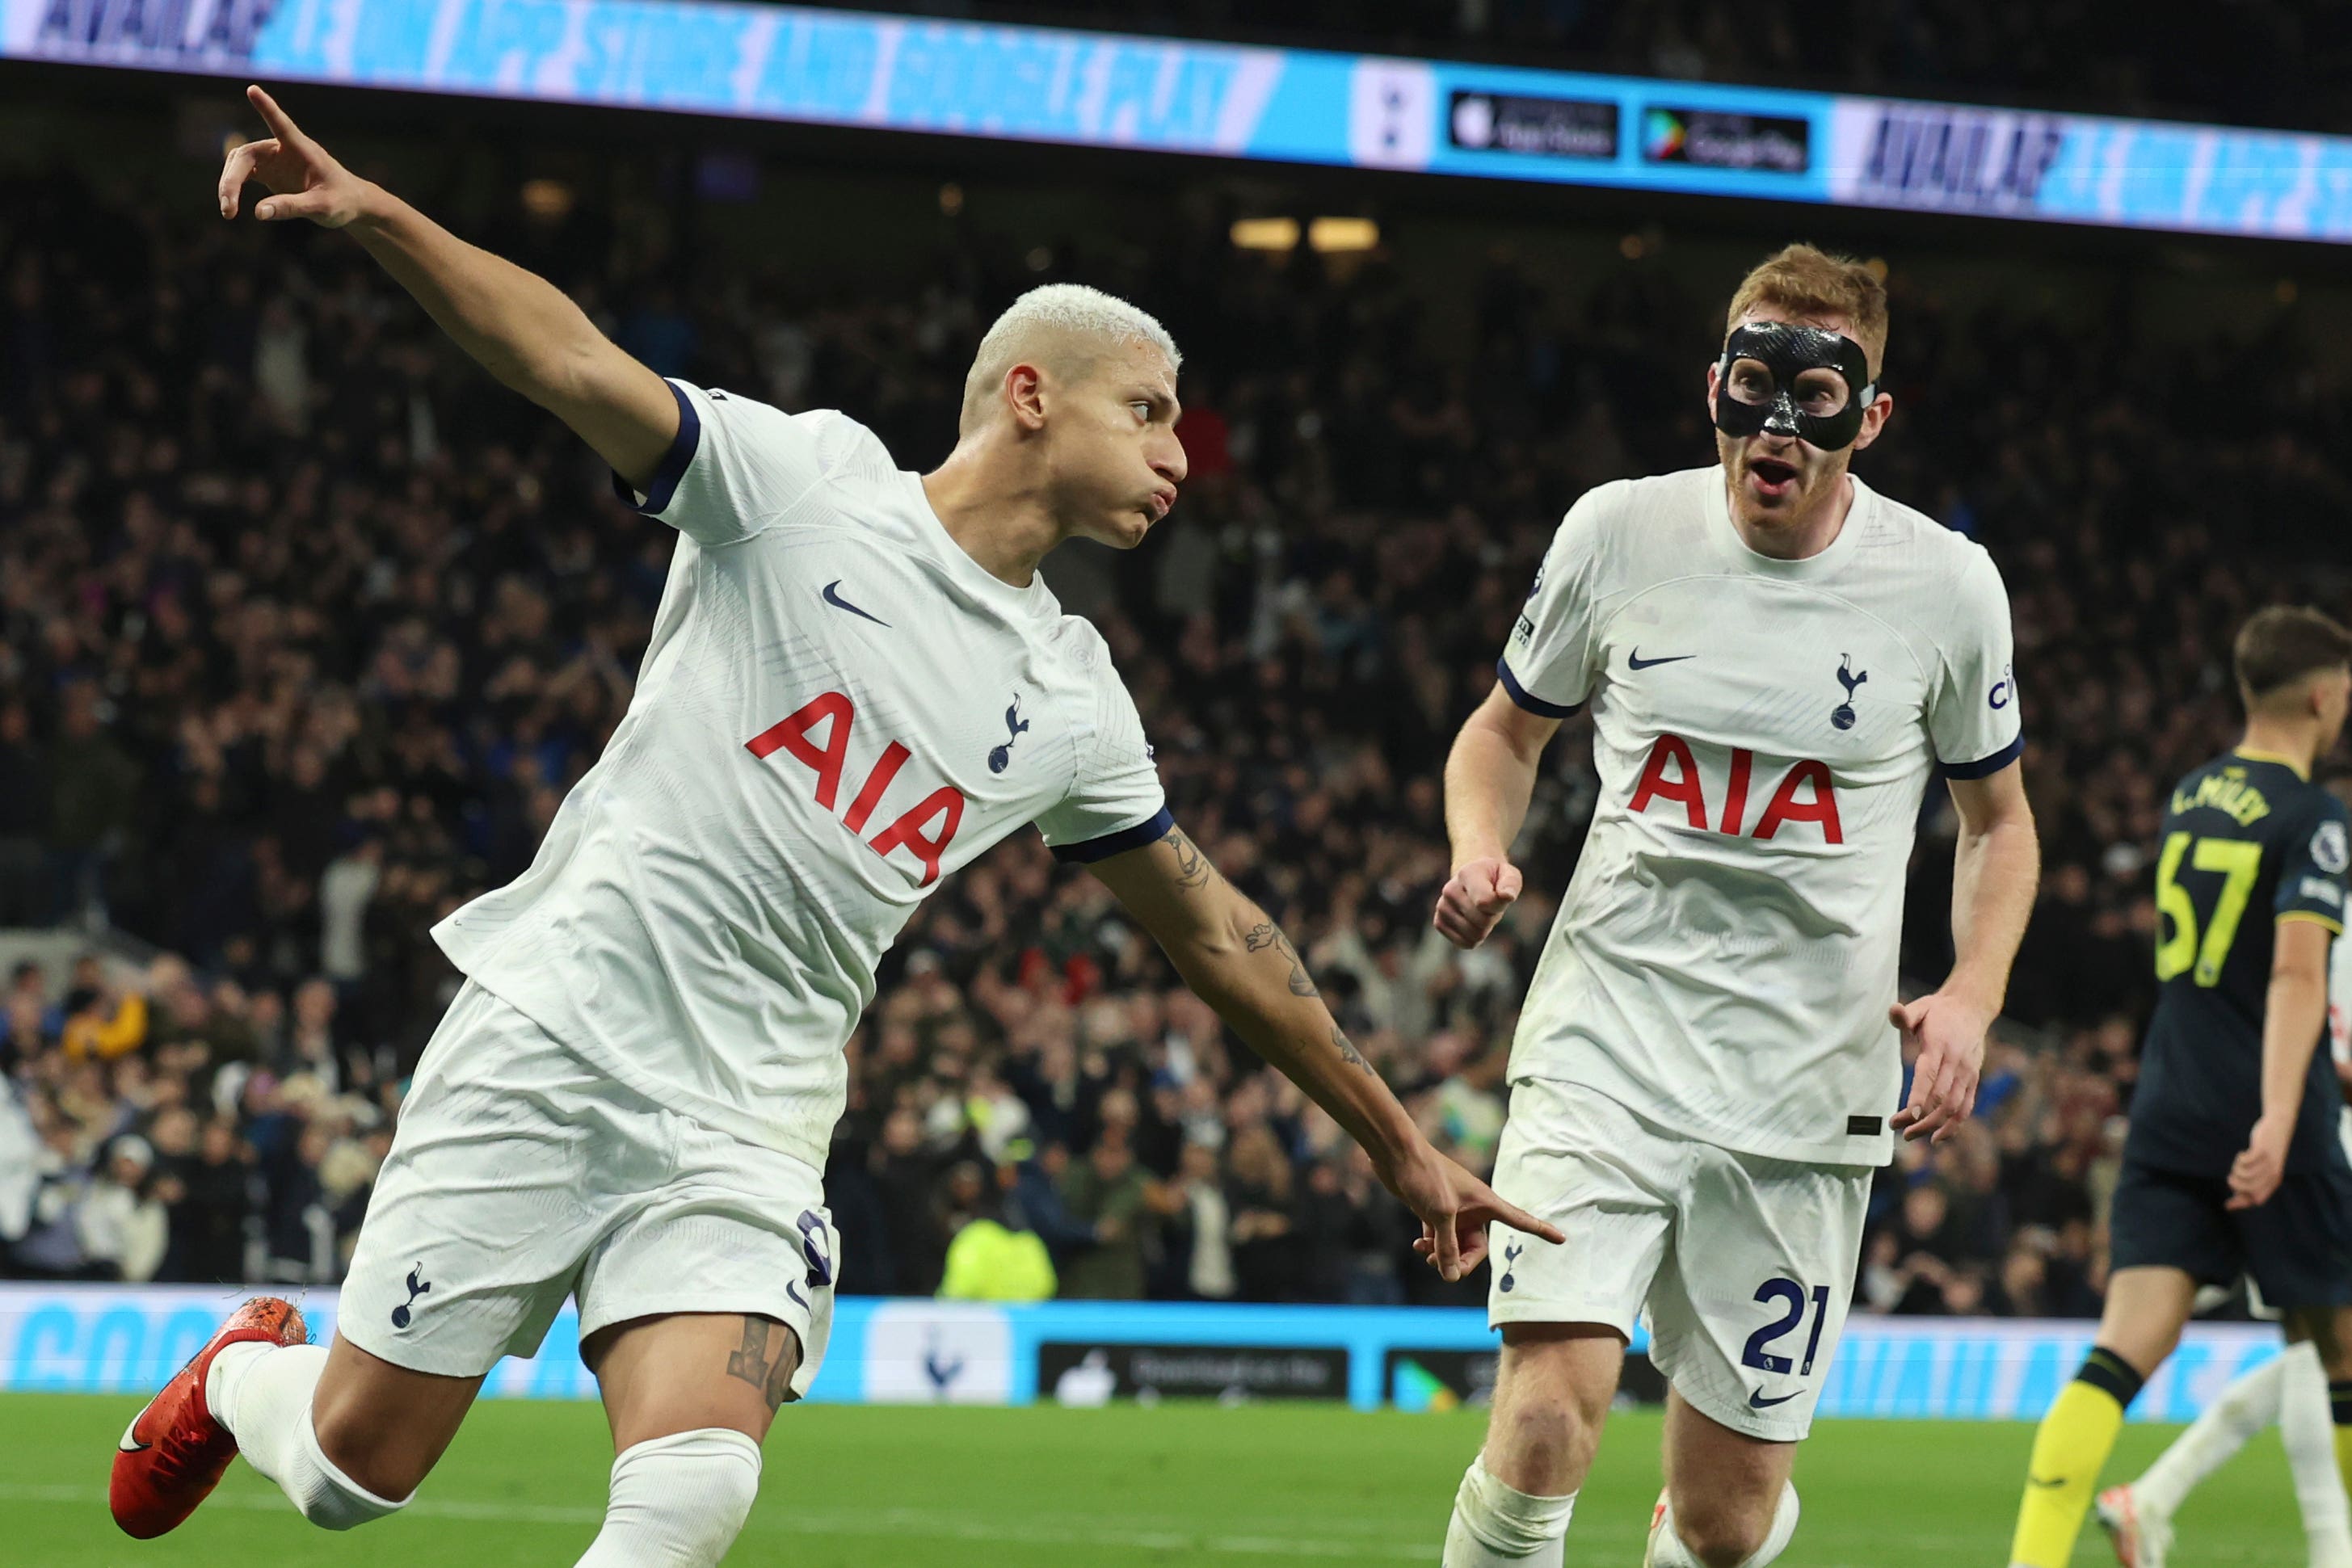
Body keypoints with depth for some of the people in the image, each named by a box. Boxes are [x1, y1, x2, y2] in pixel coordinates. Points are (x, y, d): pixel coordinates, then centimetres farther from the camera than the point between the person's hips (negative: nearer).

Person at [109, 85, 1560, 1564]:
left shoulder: (1074, 705, 11)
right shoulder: (811, 480, -3)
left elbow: (1216, 931, 21)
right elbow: (576, 363, -14)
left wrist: (1399, 1142, 24)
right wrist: (373, 214, -30)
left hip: (741, 1134, 4)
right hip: (552, 1039, -3)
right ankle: (243, 1374, 36)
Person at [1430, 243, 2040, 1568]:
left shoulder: (1946, 585, -1)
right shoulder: (1620, 532, 0)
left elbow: (2000, 821, 14)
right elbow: (1508, 729, 16)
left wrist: (1969, 996, -4)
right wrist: (1481, 850, -6)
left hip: (1805, 1089, 1)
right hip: (1609, 1040, 0)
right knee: (1550, 1419, -23)